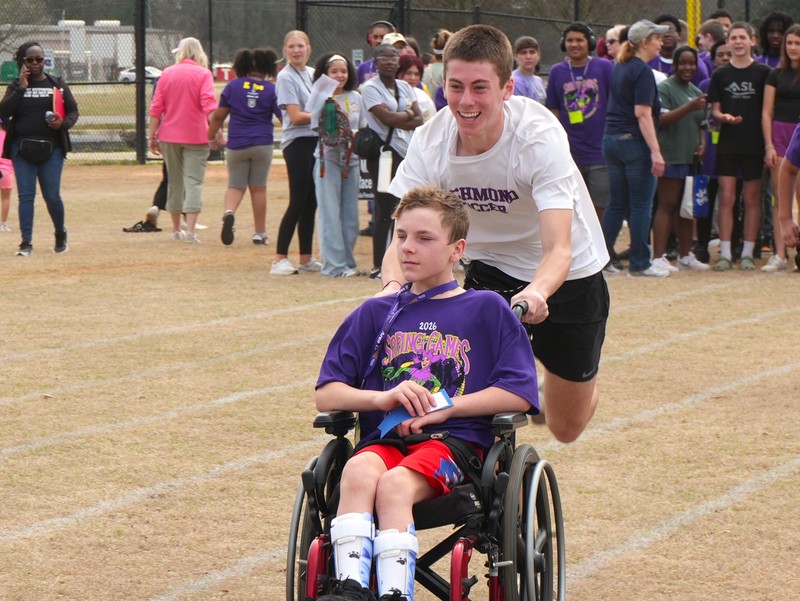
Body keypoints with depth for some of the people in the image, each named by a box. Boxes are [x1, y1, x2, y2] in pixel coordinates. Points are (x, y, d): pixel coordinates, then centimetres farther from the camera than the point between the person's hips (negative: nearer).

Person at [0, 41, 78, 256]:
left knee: (52, 196, 0)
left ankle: (60, 234, 24)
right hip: (22, 149, 0)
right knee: (25, 195, -4)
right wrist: (21, 88, -12)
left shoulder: (57, 85, 6)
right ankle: (26, 242, -2)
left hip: (51, 149, 0)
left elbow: (73, 110, 8)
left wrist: (63, 123, -12)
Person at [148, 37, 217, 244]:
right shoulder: (203, 74, -4)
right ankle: (190, 230, -17)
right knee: (193, 181, -5)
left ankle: (176, 229, 23)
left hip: (169, 136, 3)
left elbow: (156, 108, 3)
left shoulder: (167, 73, 5)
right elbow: (209, 104, -17)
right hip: (196, 135, -3)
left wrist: (152, 135, 8)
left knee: (175, 181, 14)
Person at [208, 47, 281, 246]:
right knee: (258, 188, 9)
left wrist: (212, 137, 18)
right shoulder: (271, 89, -3)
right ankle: (260, 233, 13)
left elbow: (218, 116, 3)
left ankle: (229, 212, -23)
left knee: (235, 185, 9)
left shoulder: (233, 86, 0)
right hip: (262, 144, 0)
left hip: (237, 145, 1)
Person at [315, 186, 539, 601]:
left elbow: (520, 394, 1)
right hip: (384, 438, 3)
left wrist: (444, 408, -7)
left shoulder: (487, 310, 11)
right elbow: (326, 395, 13)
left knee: (395, 483, -35)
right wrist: (382, 398, -7)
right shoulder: (375, 314, 20)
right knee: (359, 471, -33)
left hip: (454, 440, -3)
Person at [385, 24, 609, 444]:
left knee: (566, 428, 11)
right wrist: (392, 284, -46)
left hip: (569, 277, -2)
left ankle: (584, 381, 45)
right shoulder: (430, 142, -21)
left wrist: (536, 294, -59)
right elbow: (403, 238, -24)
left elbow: (559, 250, -38)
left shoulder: (540, 137, -30)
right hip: (491, 270, 2)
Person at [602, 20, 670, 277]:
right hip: (635, 141, -8)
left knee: (616, 203, 13)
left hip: (611, 140, 8)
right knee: (641, 205, -1)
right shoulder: (642, 72, -13)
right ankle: (639, 263, 2)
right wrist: (655, 152, -21)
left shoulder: (618, 68, 13)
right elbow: (642, 114, -19)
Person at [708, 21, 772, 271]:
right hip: (727, 144, 1)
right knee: (726, 198, -2)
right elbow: (714, 110, 7)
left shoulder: (763, 73, 0)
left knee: (752, 198, 4)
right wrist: (724, 117, -16)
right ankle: (725, 253, 1)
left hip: (754, 145, -1)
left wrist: (769, 143, -5)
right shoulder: (720, 75, 5)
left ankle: (748, 253, 10)